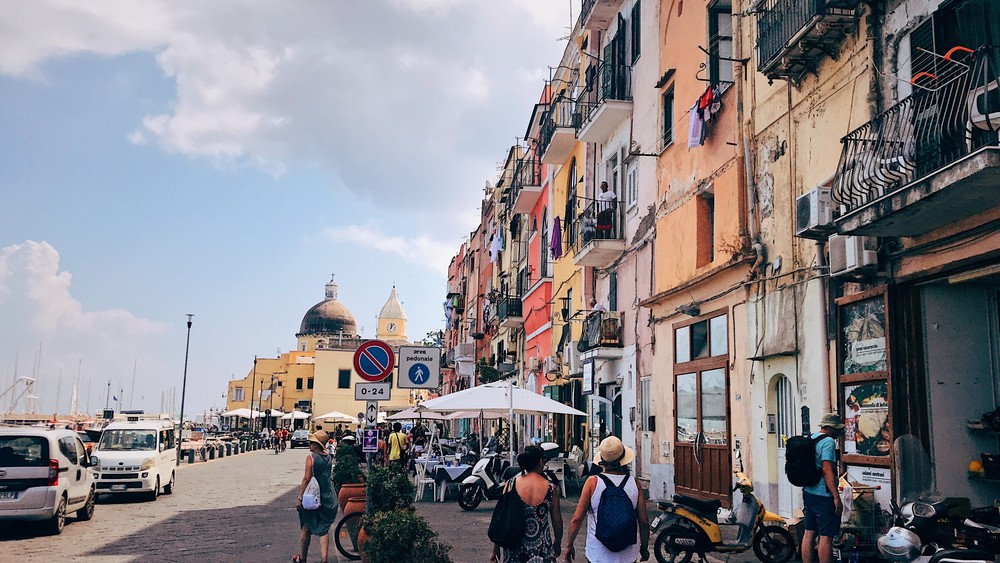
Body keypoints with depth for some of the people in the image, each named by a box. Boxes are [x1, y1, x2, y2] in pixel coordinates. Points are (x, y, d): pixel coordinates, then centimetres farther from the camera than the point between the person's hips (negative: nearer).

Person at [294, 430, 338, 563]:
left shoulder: (311, 457, -13)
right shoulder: (328, 458, 4)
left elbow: (307, 478, -16)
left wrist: (300, 497, -13)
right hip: (327, 499, 4)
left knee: (307, 528, 12)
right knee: (324, 529, 7)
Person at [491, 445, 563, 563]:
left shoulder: (512, 484, -8)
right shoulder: (550, 488, -8)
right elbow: (557, 522, 0)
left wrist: (496, 545, 5)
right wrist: (557, 544, 17)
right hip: (541, 547, 0)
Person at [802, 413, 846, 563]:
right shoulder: (828, 442, -14)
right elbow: (827, 470, -21)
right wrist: (837, 497, -20)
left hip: (808, 493, 9)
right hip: (823, 496, -9)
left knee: (809, 533, 12)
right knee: (826, 537, -2)